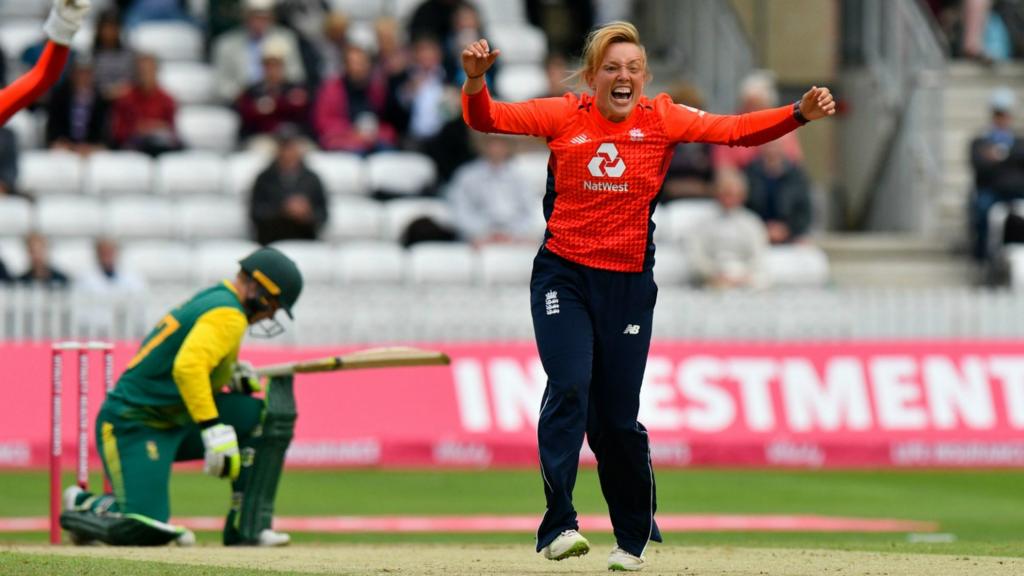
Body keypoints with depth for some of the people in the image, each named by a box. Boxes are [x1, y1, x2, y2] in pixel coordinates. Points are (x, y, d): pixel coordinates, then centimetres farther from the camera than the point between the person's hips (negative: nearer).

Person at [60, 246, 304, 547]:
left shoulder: (209, 298, 14)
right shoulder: (228, 315, -16)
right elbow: (187, 367, -32)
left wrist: (230, 375, 8)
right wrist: (213, 431, -36)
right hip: (135, 428, -10)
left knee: (265, 417, 1)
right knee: (144, 531, -22)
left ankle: (246, 528, 0)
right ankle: (85, 506, 8)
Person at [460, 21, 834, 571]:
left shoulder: (661, 120, 2)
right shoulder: (564, 116, -1)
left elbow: (736, 130, -7)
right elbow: (486, 118, -9)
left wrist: (799, 113, -22)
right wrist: (476, 80, -30)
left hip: (629, 283, 1)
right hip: (563, 276, -1)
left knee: (618, 417, 3)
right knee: (569, 386, -20)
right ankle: (558, 525, -20)